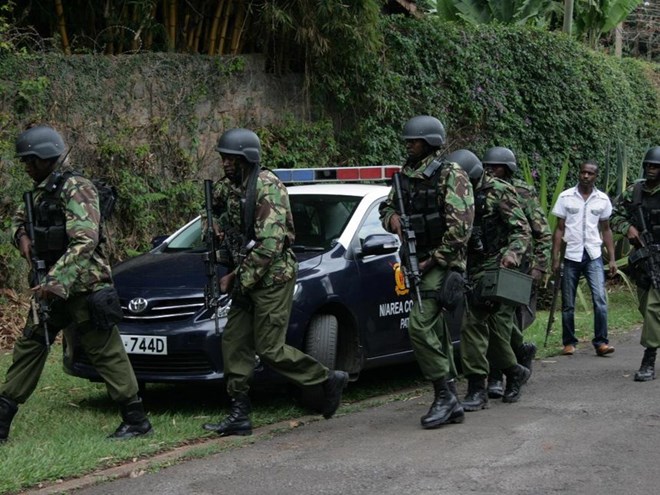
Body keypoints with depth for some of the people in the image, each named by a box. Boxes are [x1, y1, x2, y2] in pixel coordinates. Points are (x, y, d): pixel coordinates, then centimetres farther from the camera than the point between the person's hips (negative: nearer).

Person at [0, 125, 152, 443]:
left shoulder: (75, 189, -15)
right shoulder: (41, 191, 13)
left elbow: (85, 242, -24)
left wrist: (55, 281, -28)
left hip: (83, 286, -9)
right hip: (52, 287, 9)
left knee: (106, 352, -5)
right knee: (29, 346, 10)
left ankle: (136, 420, 2)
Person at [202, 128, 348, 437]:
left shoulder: (267, 187, -18)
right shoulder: (230, 188, 9)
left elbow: (270, 244, -23)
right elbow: (228, 232, 23)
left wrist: (241, 281, -17)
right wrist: (231, 273, 10)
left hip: (273, 277, -9)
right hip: (248, 279, 9)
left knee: (270, 349, -7)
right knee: (234, 342, 4)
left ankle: (329, 380, 10)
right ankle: (239, 415, 8)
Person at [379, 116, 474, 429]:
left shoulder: (450, 175, -11)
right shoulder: (405, 176, 12)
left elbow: (460, 225, -18)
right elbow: (387, 207, 24)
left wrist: (434, 260, -17)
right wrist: (392, 218, -1)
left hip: (442, 263, -8)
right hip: (419, 263, 8)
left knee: (420, 326, -17)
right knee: (436, 332, 9)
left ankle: (443, 395, -7)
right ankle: (451, 402, 15)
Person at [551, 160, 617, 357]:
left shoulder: (603, 200, 5)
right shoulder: (566, 197, 1)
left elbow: (606, 230, 11)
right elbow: (559, 229, 3)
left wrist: (612, 259, 5)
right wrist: (555, 259, -2)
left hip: (594, 255, 0)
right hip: (571, 256, 0)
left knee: (600, 299, -13)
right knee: (568, 304, 5)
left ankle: (600, 342, -8)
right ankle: (569, 342, 17)